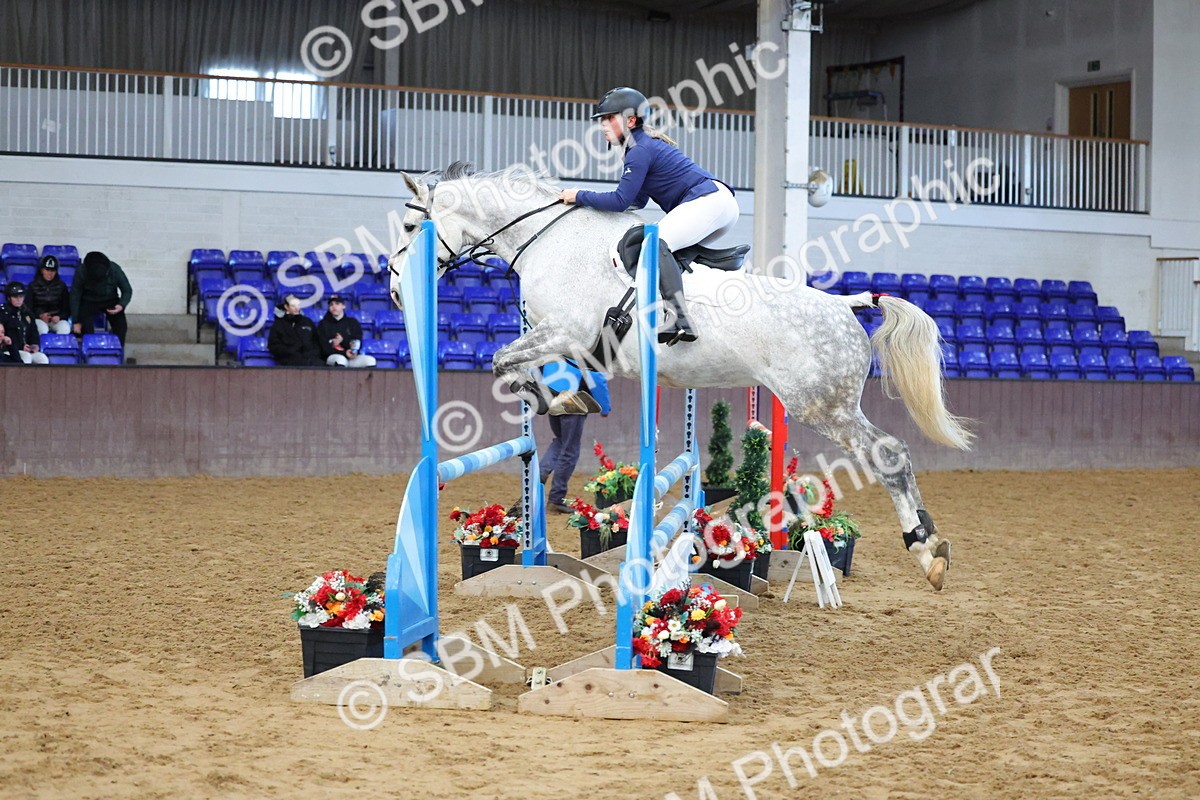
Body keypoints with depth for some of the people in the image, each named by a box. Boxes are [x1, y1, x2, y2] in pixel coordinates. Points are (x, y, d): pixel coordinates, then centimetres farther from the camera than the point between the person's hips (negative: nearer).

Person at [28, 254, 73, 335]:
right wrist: (40, 316, -16)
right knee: (42, 329, -36)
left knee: (65, 329, -32)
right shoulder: (33, 286, 4)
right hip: (39, 319, -1)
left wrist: (59, 317, -13)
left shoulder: (61, 285, 7)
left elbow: (67, 308, 8)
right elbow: (29, 308, 3)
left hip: (57, 319, 1)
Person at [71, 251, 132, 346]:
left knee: (121, 325, -22)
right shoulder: (81, 273, -23)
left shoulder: (115, 270, -20)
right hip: (89, 301, -1)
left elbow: (127, 290, -6)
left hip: (111, 300, 1)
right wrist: (76, 322, -13)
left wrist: (122, 305, -26)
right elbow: (75, 297, -13)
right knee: (87, 327, -29)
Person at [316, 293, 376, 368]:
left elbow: (357, 345, 5)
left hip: (351, 359, 3)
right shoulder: (323, 324, 7)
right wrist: (344, 353, -16)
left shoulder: (353, 322, 13)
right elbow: (325, 348, -4)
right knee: (340, 359, -37)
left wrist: (343, 340, -11)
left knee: (370, 360, -24)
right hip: (331, 358, -3)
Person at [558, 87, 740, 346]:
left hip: (708, 201, -11)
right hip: (723, 205, 11)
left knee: (656, 241, -27)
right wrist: (591, 200, 20)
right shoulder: (645, 145, 23)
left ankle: (681, 321, -41)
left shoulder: (640, 151, -9)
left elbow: (621, 201, -13)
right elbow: (637, 201, 27)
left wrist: (579, 196, -2)